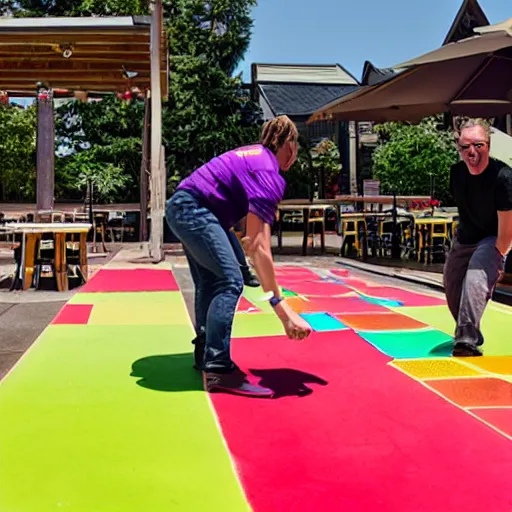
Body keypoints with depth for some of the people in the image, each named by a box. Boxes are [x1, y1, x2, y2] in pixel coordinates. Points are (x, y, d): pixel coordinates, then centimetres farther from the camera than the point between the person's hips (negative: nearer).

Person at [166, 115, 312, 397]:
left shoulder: (256, 154, 12)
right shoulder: (268, 175, -16)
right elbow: (259, 246, -25)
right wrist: (282, 308, -27)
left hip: (181, 206, 11)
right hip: (193, 210, -11)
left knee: (209, 281, 18)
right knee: (230, 281, -14)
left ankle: (205, 354, 29)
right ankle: (217, 370, -16)